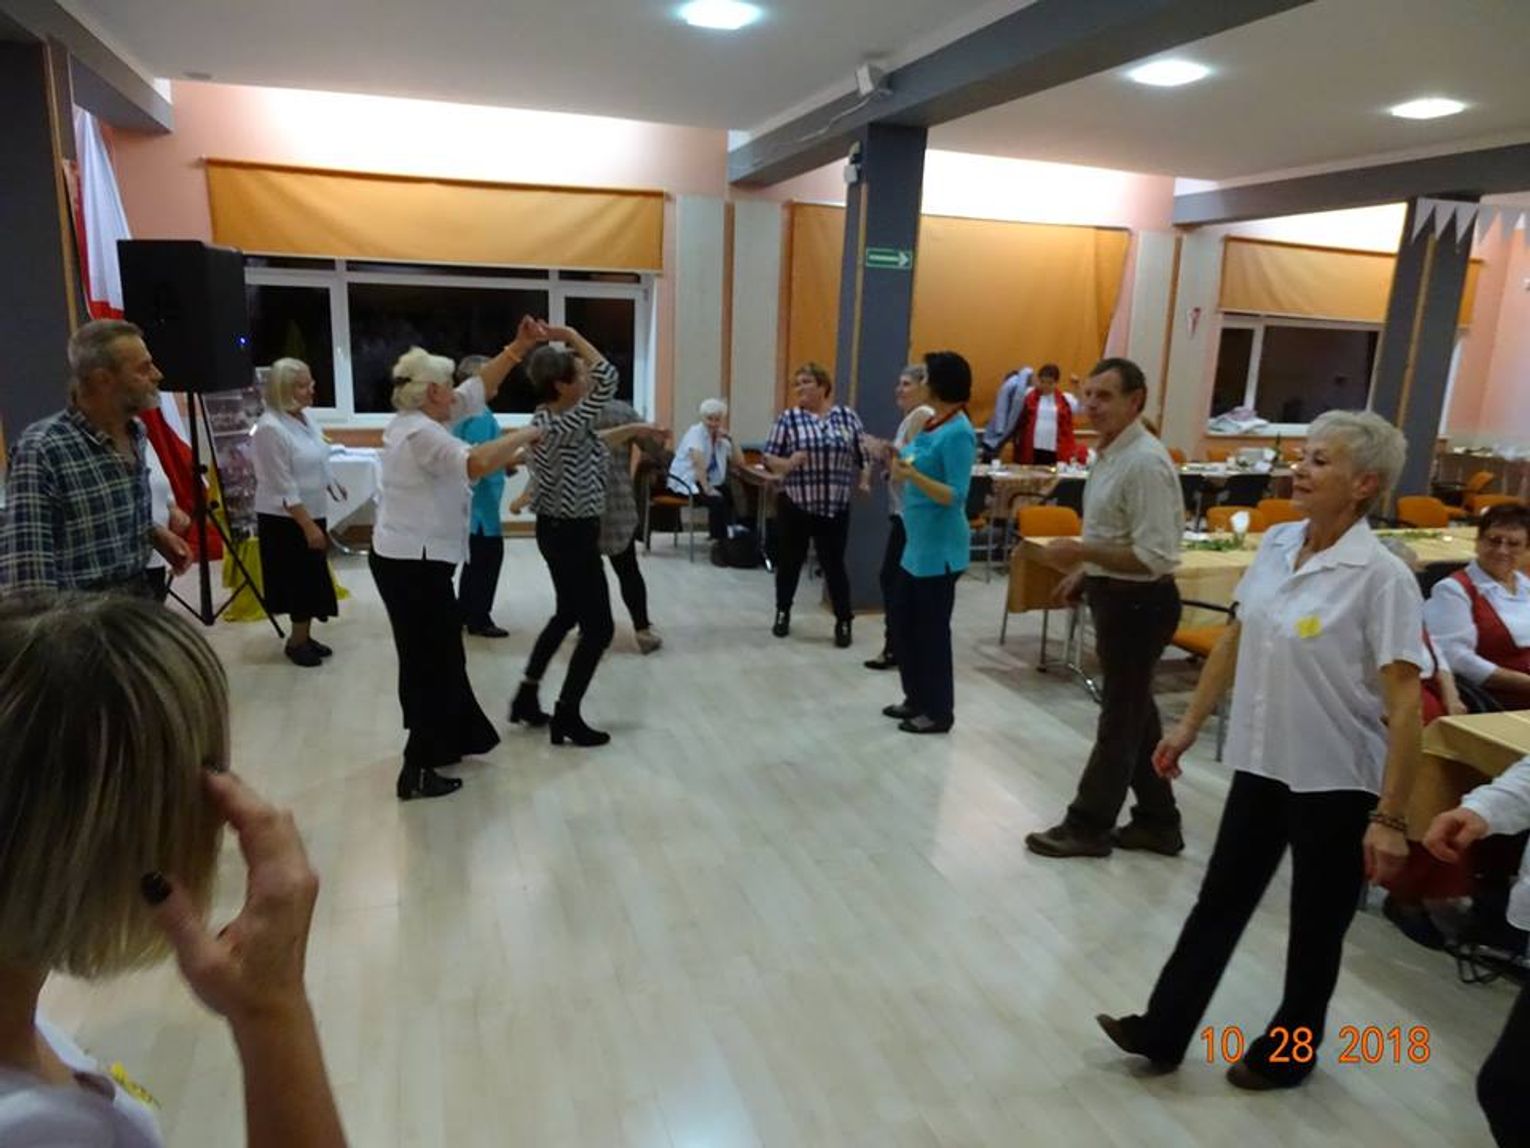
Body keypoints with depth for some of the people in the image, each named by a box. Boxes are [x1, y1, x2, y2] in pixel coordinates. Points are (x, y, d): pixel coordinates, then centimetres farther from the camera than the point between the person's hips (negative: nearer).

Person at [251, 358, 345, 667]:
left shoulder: (304, 418, 5)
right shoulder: (270, 428, -21)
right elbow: (284, 487, -22)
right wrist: (308, 526, -22)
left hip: (312, 513, 8)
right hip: (286, 519, -8)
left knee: (312, 579, 14)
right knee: (301, 580, 2)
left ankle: (303, 636, 27)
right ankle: (297, 640, 18)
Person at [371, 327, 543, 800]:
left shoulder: (415, 421, 11)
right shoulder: (422, 433, -19)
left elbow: (478, 389, 14)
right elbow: (476, 463, -37)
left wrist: (518, 347, 8)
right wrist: (524, 435, -22)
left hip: (406, 557, 10)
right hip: (414, 563, -10)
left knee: (437, 654, 20)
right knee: (432, 661, -1)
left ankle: (447, 741, 34)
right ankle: (417, 772, 7)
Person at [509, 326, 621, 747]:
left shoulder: (549, 419, 5)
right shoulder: (559, 427, -24)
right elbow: (608, 377, -32)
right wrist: (571, 335, -23)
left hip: (559, 529, 10)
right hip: (572, 534, -10)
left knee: (567, 614, 24)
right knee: (598, 627, 0)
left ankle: (527, 697, 31)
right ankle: (566, 718, 9)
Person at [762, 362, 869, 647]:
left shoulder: (848, 417, 3)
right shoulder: (789, 418, -1)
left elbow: (864, 455, 7)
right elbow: (768, 456, -2)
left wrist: (864, 480, -8)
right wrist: (786, 464, -21)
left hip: (835, 508, 0)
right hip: (794, 505, 0)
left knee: (834, 564, 4)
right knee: (790, 561, 12)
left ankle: (843, 622, 16)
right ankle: (783, 612, 32)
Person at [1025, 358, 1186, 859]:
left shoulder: (1145, 463, -23)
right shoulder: (1111, 453, 9)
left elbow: (1155, 557, -26)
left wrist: (1083, 552, -26)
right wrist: (1086, 571, 15)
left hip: (1138, 602, -10)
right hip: (1116, 596, 10)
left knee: (1121, 717, 5)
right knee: (1134, 712, 18)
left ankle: (1088, 825, 18)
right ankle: (1157, 821, 31)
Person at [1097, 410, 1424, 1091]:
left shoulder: (1381, 577, -20)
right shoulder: (1276, 544, -1)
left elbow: (1404, 703, -19)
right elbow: (1235, 639, 9)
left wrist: (1389, 817, -20)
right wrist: (1189, 725, 12)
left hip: (1336, 781, -6)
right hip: (1262, 763, 6)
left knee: (1316, 924, 15)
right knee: (1221, 900, 15)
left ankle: (1292, 1051, 37)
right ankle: (1162, 1032, 28)